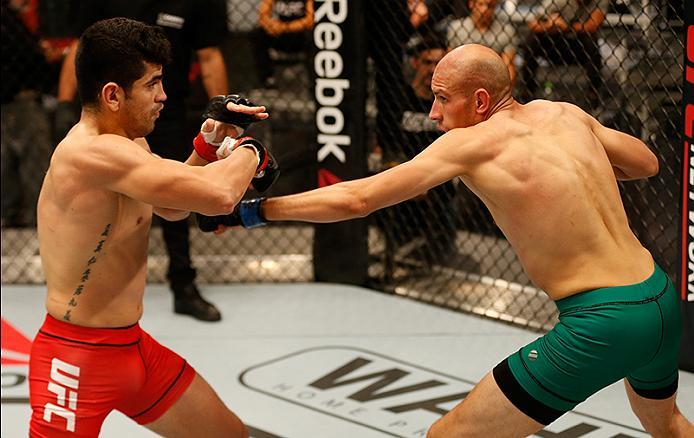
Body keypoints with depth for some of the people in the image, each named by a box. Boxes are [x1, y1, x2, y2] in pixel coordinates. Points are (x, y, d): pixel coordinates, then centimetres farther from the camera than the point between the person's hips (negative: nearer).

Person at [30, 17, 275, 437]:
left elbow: (172, 205, 24)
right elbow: (218, 194, -35)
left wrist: (210, 143, 7)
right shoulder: (93, 154, -26)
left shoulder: (130, 143, 6)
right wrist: (250, 151, -12)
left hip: (134, 347, 10)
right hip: (77, 359, -10)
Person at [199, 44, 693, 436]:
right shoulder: (565, 114, 9)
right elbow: (647, 162, 25)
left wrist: (251, 211, -3)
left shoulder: (472, 142, -9)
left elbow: (355, 199, -11)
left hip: (603, 325, -8)